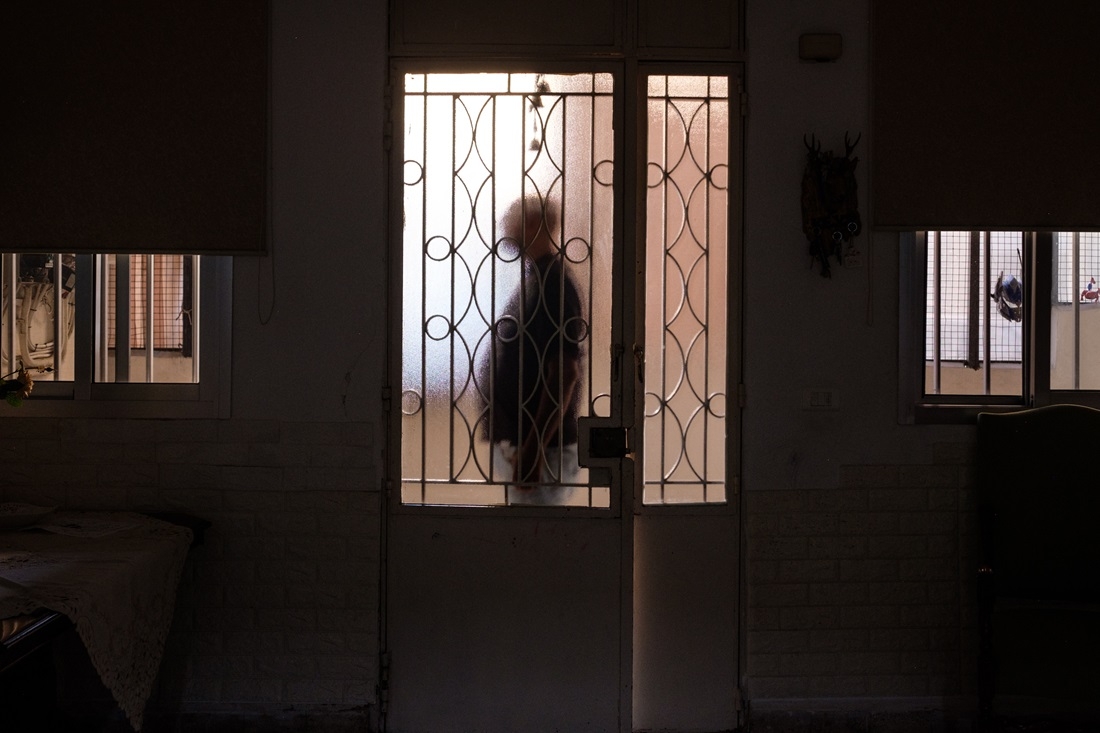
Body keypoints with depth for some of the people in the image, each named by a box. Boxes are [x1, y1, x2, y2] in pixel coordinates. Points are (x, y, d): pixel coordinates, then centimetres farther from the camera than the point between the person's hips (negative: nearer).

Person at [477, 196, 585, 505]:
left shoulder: (554, 285, -16)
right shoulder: (531, 281, 14)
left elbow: (565, 374, -22)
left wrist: (533, 451, -23)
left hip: (542, 450, -10)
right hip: (513, 444, 10)